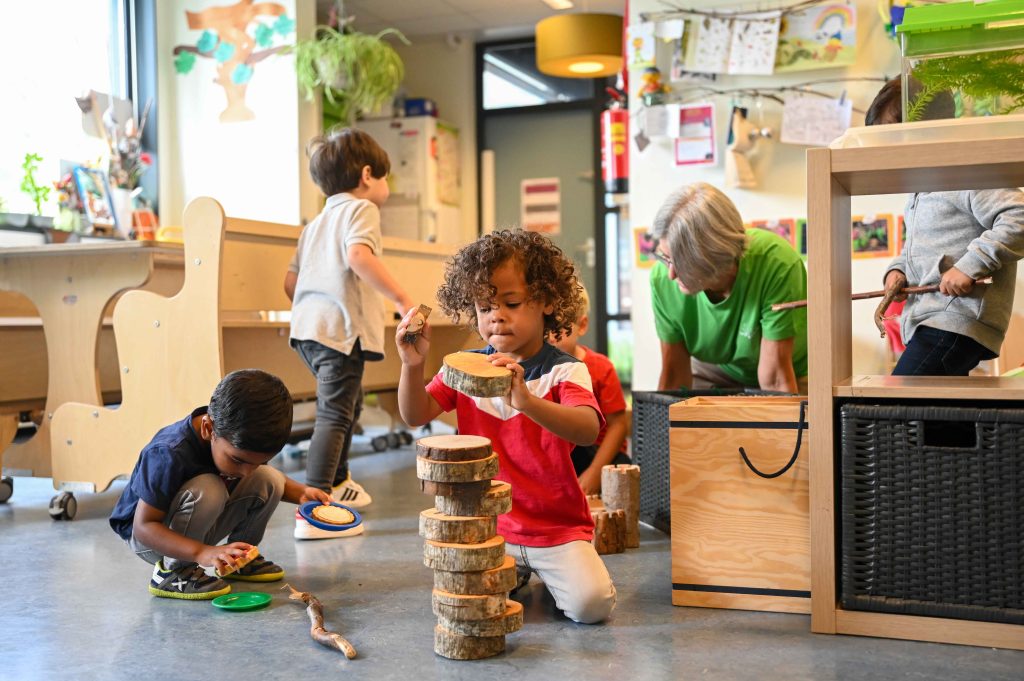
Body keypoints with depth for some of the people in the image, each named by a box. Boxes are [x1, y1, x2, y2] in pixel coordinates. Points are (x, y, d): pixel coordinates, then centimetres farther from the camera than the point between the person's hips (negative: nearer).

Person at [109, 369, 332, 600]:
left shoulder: (238, 441, -15)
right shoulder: (169, 455, -35)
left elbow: (258, 473, 7)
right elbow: (144, 526, -32)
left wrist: (300, 492, -13)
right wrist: (202, 552, -46)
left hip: (201, 526, 7)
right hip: (149, 537, -7)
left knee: (270, 480, -12)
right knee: (207, 491, -35)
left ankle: (239, 558, 8)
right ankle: (172, 571, -16)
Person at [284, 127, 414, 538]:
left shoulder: (317, 222, 23)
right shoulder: (361, 209, -3)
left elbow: (290, 281, 21)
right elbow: (358, 255, -24)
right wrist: (400, 298, -23)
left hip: (309, 326, 9)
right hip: (342, 327, -9)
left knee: (349, 402, 26)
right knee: (334, 415, -12)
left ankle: (338, 482, 43)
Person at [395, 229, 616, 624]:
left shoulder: (563, 370, -11)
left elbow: (589, 430, -30)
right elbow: (416, 416, -5)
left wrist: (526, 400, -48)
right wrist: (413, 365, -25)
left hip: (558, 524, -3)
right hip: (489, 523, 3)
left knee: (591, 603, -21)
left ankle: (550, 570, 14)